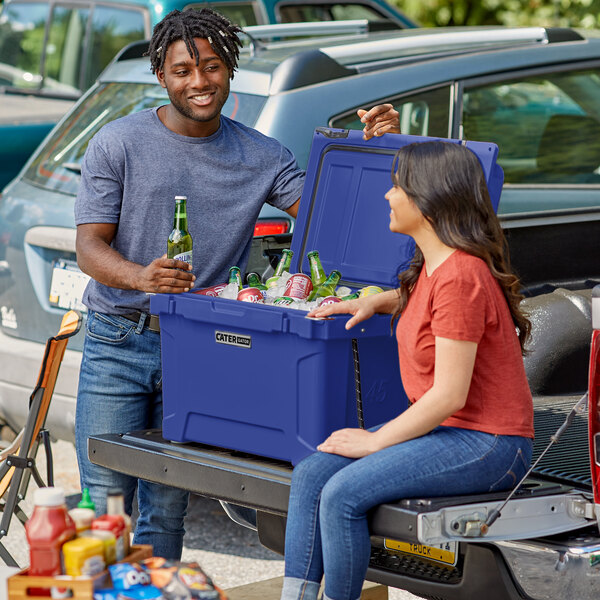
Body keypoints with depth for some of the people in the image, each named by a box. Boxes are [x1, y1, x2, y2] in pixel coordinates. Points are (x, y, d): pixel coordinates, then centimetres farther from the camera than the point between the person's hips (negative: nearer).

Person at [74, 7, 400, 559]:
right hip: (119, 342, -2)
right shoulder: (118, 144, -3)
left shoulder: (261, 156, 6)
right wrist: (141, 277, -28)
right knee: (105, 500, -2)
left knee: (167, 505, 7)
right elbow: (89, 246, -7)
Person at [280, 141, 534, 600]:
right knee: (311, 475, -5)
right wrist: (373, 302, 17)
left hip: (486, 444, -10)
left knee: (343, 494, -24)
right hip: (440, 427, 10)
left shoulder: (460, 276, -21)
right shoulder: (434, 265, 9)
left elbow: (449, 395, -22)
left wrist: (375, 442, -14)